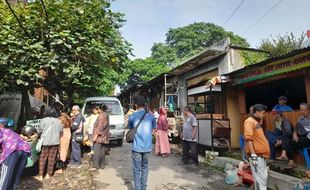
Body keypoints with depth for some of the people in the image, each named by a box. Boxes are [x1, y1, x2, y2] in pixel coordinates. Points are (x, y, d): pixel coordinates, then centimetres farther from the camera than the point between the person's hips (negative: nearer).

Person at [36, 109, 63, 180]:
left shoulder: (44, 120, -6)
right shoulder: (58, 121, 4)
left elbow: (38, 131, -2)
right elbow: (61, 132, 10)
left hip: (45, 141, -2)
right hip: (55, 142, 3)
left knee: (42, 158, 7)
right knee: (51, 158, 10)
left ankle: (40, 175, 11)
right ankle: (48, 174, 20)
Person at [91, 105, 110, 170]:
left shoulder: (101, 115, -13)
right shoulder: (106, 115, 16)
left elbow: (100, 126, -20)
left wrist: (96, 134, -19)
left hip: (99, 136, -10)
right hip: (104, 137, 10)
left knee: (97, 151, -6)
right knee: (102, 151, 11)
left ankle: (96, 166, -3)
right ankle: (102, 165, 17)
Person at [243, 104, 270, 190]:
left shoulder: (257, 122, 17)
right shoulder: (249, 121, -13)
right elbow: (248, 139, -22)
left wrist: (264, 153, 23)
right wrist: (253, 155, -25)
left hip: (261, 155, 10)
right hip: (256, 155, -10)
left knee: (264, 177, 16)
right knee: (260, 178, -5)